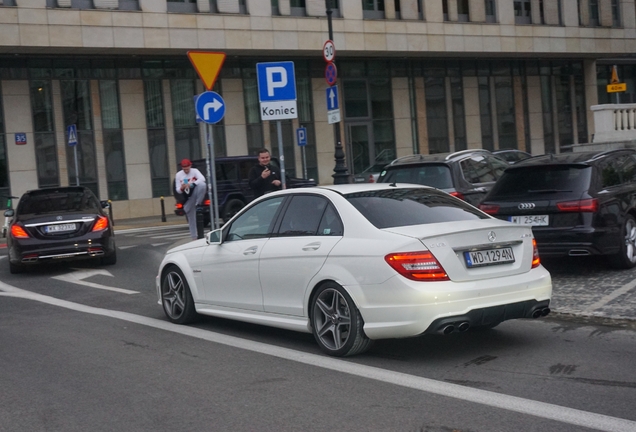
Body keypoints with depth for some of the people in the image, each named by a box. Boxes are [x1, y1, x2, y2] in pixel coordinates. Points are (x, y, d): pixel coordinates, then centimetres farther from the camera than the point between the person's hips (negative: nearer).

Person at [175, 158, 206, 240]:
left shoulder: (195, 171, -6)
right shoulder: (178, 175, 1)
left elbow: (202, 179, -25)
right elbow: (178, 190, 1)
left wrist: (191, 184, -37)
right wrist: (181, 188, -23)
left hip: (196, 194, -2)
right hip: (188, 199, 3)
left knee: (202, 184, -34)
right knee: (191, 218, 5)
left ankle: (198, 204, -22)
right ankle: (194, 237, 17)